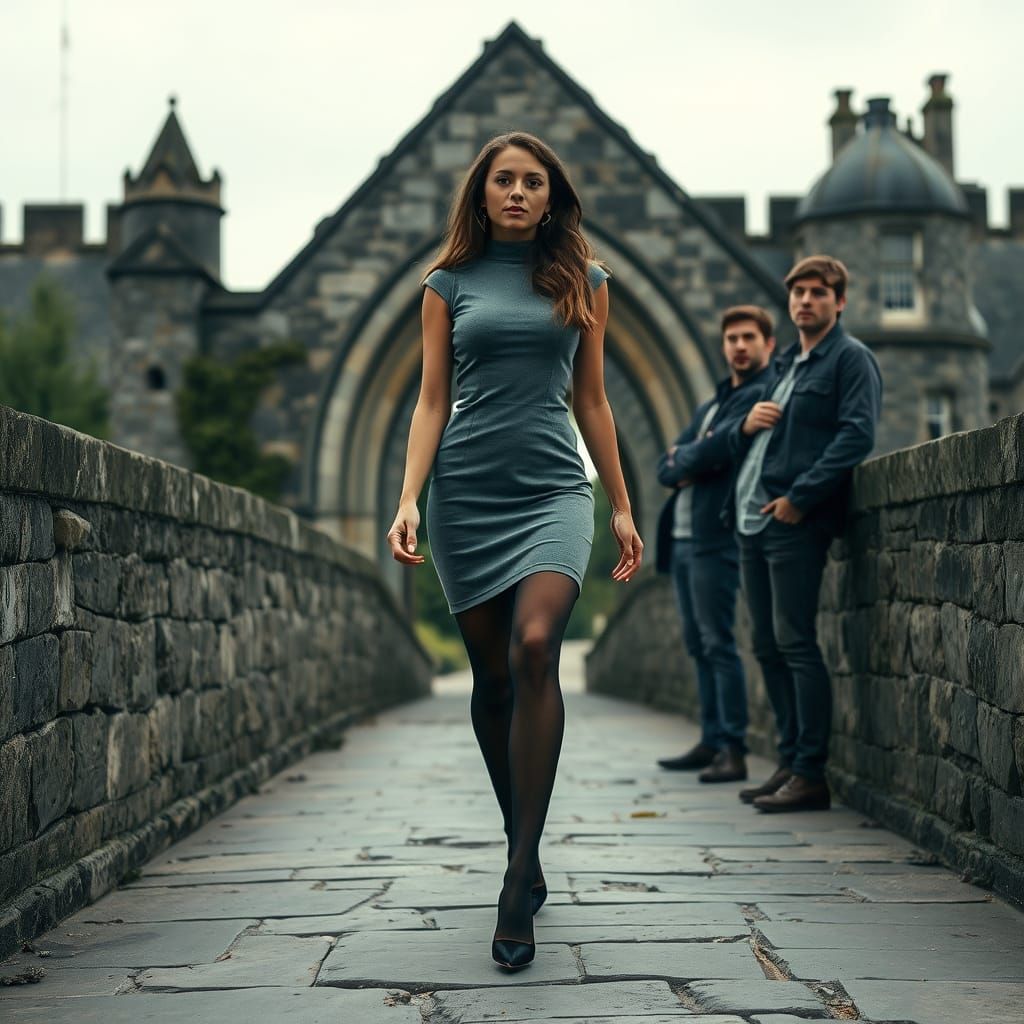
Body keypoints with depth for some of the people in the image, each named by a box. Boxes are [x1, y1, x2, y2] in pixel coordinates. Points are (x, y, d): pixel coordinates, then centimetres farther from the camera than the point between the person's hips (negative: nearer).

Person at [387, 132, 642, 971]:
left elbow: (592, 399, 14)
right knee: (492, 675, 3)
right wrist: (409, 501, -6)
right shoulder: (450, 283, 10)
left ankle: (520, 874, -22)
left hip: (554, 488, -1)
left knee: (535, 648, -23)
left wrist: (623, 507, 12)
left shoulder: (582, 279, 11)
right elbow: (432, 400, 7)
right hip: (466, 492, 1)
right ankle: (526, 855, 20)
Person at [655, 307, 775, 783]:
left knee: (718, 644, -10)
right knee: (699, 646, 11)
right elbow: (666, 466, 15)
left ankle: (733, 751, -8)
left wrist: (683, 458, 1)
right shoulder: (711, 404, 23)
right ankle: (711, 741, 17)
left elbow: (719, 448, -18)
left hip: (716, 537, -9)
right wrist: (689, 464, -6)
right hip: (682, 537, 9)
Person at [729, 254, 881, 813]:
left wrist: (800, 496, -20)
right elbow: (746, 446, 28)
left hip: (797, 522, -9)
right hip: (752, 520, 9)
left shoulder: (851, 358, -2)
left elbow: (856, 436, -15)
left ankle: (811, 776, -6)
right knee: (768, 646, 9)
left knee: (795, 642, -10)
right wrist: (746, 425, 4)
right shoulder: (783, 365, 23)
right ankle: (790, 762, 17)